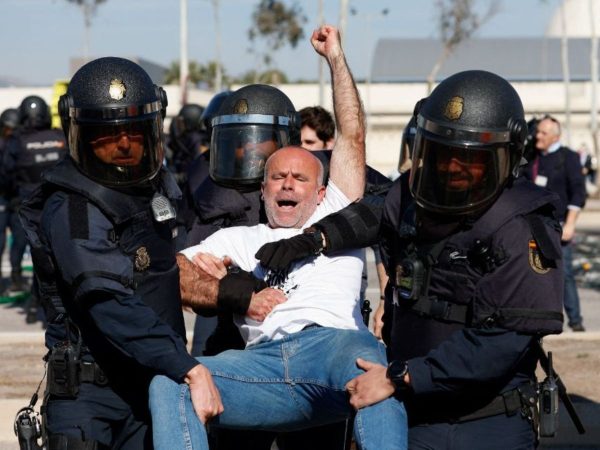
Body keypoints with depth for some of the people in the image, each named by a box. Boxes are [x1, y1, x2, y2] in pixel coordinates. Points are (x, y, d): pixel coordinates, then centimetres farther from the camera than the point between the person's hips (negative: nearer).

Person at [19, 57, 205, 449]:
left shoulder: (155, 185, 10)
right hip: (90, 392, -7)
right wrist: (186, 367, -37)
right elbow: (111, 307, -29)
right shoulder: (70, 211, -17)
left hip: (151, 386, 7)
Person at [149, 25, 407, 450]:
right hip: (263, 361, 2)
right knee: (168, 382, -24)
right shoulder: (238, 239, 34)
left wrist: (335, 56, 29)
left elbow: (353, 136, 27)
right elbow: (175, 273, 18)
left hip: (334, 341, -2)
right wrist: (243, 298, 4)